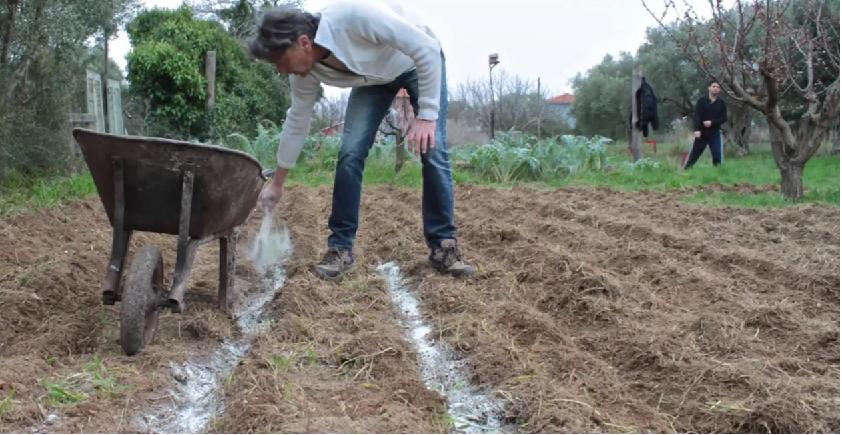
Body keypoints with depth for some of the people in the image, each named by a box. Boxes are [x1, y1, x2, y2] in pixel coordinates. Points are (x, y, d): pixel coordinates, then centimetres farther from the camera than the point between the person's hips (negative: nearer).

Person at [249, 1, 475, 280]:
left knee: (432, 151, -16)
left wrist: (427, 115, -34)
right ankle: (340, 248, -3)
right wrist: (277, 184, 2)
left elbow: (428, 48, -34)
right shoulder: (306, 72, -21)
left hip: (419, 62, -4)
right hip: (374, 76, 4)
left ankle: (443, 246, -5)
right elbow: (297, 123, -4)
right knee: (350, 152, -13)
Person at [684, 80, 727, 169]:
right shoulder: (702, 101, -1)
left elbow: (724, 118, 0)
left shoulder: (721, 103, 5)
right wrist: (696, 130, -25)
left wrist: (712, 122, -17)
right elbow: (696, 116, -11)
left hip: (714, 133, 1)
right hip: (701, 133, -1)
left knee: (717, 156, -6)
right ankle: (685, 171, 13)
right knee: (694, 154, 5)